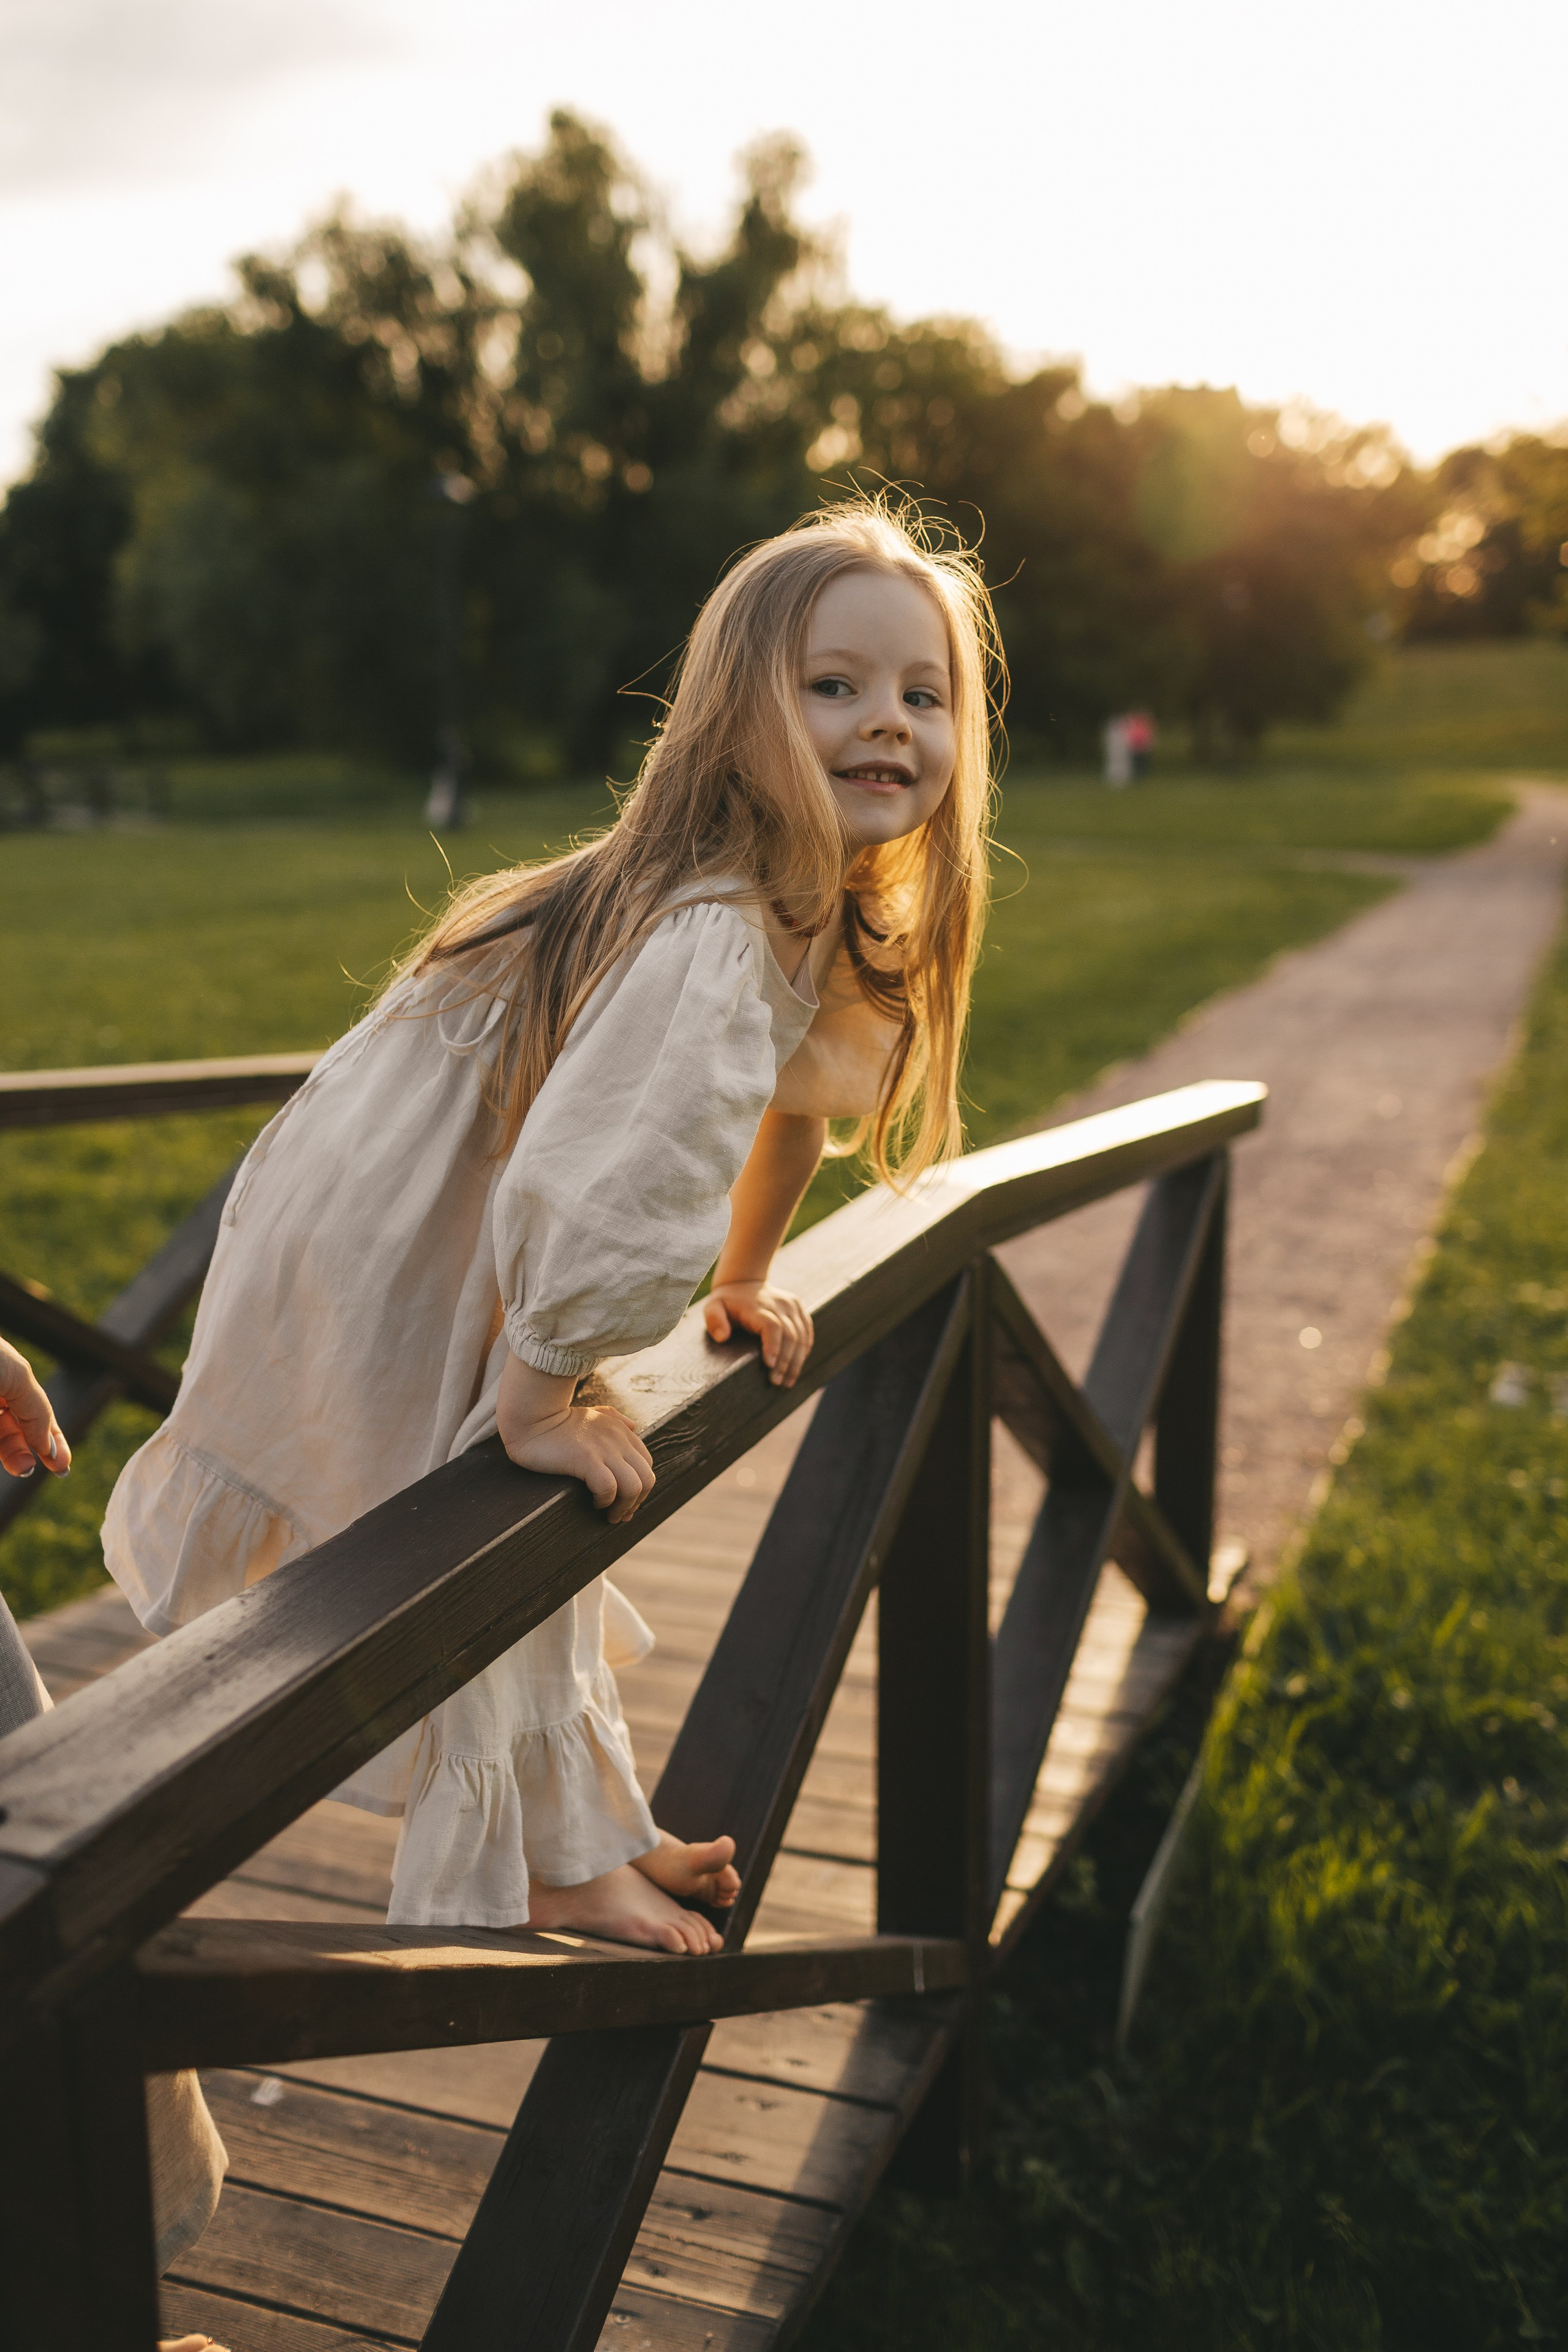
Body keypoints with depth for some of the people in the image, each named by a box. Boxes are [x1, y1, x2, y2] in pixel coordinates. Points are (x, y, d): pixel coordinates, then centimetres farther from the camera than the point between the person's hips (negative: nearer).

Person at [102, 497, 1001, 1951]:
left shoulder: (821, 921, -2)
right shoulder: (714, 942, -35)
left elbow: (790, 1087, 16)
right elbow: (597, 1176, -42)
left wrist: (740, 1284, 20)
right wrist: (540, 1403, -29)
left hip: (474, 1261, 10)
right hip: (383, 1271, -10)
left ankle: (582, 1844, 42)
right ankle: (509, 1884, 28)